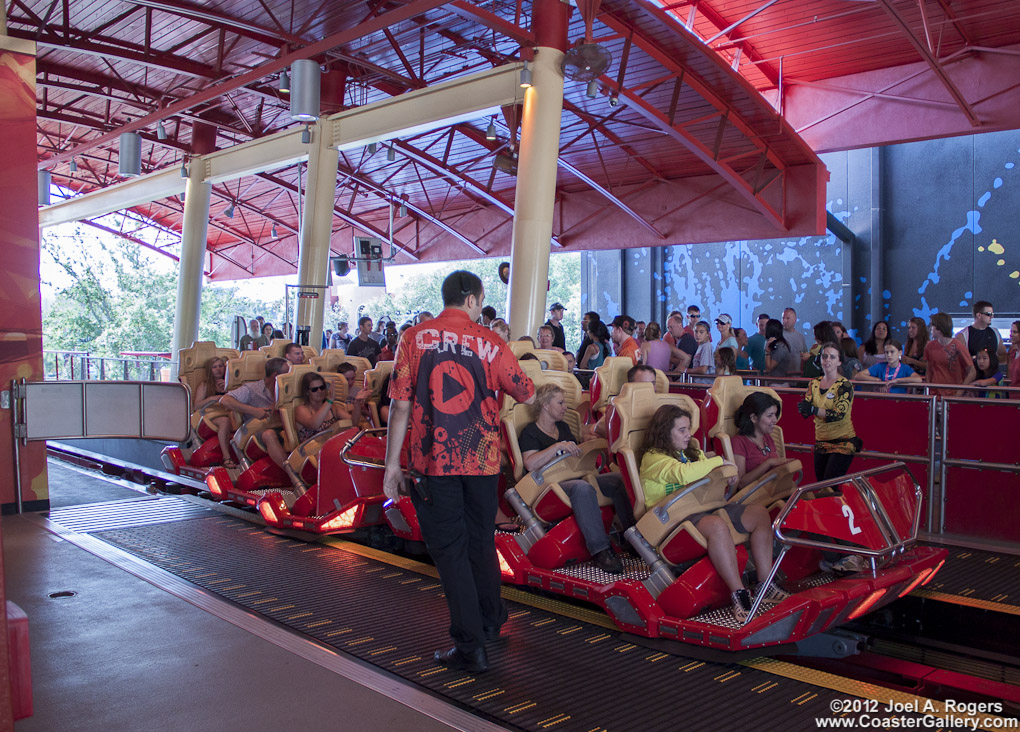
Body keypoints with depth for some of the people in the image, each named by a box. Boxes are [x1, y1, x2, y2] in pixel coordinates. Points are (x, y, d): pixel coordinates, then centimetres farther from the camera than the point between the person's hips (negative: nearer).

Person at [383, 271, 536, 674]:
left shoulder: (414, 338, -3)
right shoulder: (488, 342, -1)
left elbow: (401, 405, -5)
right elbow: (527, 395, 7)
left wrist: (392, 464, 0)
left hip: (433, 460, -2)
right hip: (482, 459, 2)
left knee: (449, 549, 5)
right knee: (481, 541, 20)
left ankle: (470, 645, 6)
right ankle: (490, 621, 38)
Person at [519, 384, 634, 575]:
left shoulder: (563, 427, 25)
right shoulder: (530, 432, 1)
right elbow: (530, 464, -16)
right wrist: (559, 447, -19)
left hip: (576, 478, 7)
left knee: (619, 479, -17)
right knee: (583, 488, -40)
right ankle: (599, 550, -41)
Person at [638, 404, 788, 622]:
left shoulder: (692, 451, 23)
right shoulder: (653, 458, -6)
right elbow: (683, 474, -24)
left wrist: (728, 479, 8)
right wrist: (718, 461, -14)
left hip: (703, 507, 9)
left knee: (760, 514, -6)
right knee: (717, 525, -39)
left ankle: (765, 584, -8)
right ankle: (738, 593, -34)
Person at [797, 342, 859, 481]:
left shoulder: (844, 385, -9)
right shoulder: (814, 383, 6)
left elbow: (839, 414, -21)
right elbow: (805, 411, 0)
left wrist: (813, 410, -33)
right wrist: (802, 407, -23)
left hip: (842, 442, -5)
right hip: (820, 442, 5)